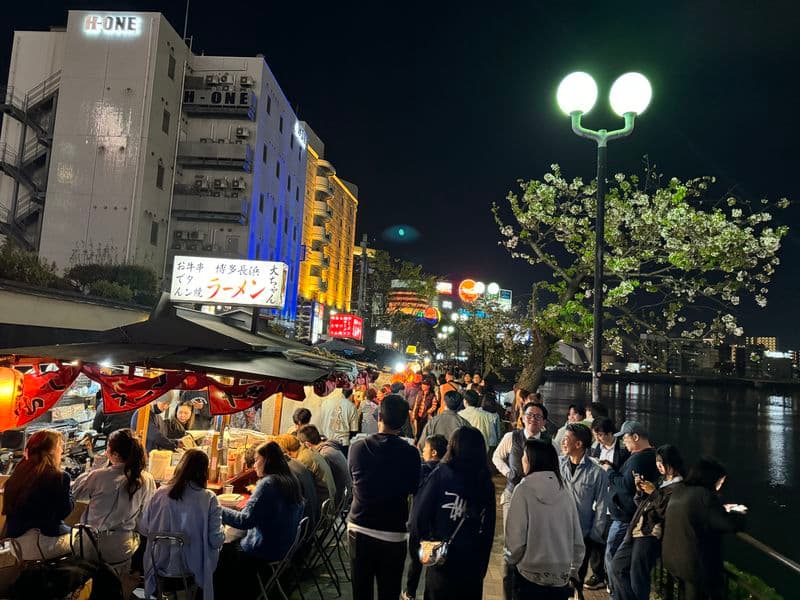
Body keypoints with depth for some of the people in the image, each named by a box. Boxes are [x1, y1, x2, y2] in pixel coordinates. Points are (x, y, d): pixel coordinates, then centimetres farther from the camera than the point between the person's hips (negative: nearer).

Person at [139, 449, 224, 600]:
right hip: (193, 568, -3)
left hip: (161, 564, 3)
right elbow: (216, 541, -15)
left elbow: (144, 529, 2)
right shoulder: (209, 499, -16)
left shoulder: (160, 493, -8)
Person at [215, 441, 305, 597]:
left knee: (220, 554, 6)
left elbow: (245, 520, -23)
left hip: (264, 552, -9)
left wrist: (218, 509, -13)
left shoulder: (268, 484, -21)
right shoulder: (292, 481, 3)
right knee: (232, 544, 22)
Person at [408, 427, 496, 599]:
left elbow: (420, 514, -14)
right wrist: (482, 567, 13)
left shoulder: (441, 475, -12)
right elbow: (489, 531, 5)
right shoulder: (487, 484, 0)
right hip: (474, 565, 3)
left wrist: (415, 546, 0)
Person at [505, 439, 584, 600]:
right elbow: (577, 540, 2)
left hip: (529, 576, -4)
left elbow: (516, 539, -16)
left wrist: (511, 560, 4)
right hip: (561, 578, 4)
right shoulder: (565, 493, -4)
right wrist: (574, 571, 17)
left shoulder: (523, 490, -15)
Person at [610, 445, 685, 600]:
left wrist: (654, 492, -15)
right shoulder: (662, 481, 19)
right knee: (617, 569, 8)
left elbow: (668, 512, -19)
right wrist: (640, 491, 6)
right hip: (635, 531, 9)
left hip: (650, 535, -9)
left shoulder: (680, 486, -8)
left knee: (638, 579, -4)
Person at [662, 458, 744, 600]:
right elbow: (731, 524, -20)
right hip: (696, 563, -7)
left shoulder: (678, 493, 4)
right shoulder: (705, 496, -23)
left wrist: (722, 509, 20)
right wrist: (738, 514, 1)